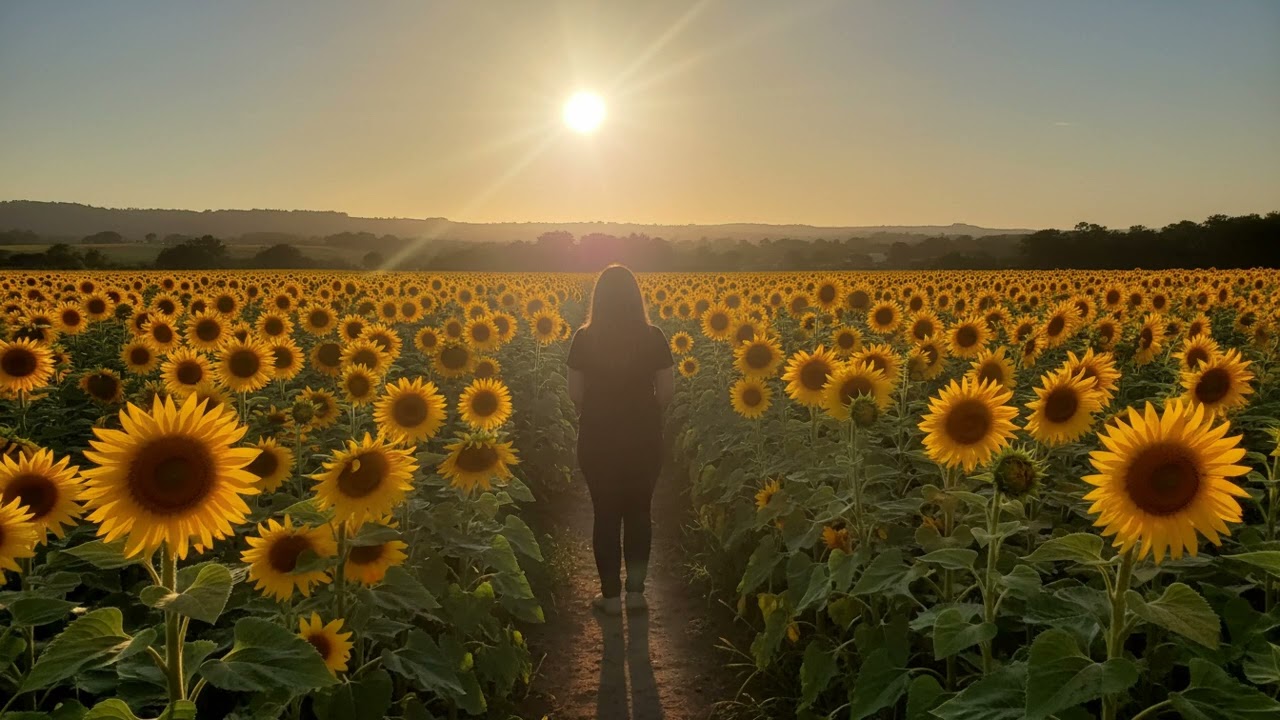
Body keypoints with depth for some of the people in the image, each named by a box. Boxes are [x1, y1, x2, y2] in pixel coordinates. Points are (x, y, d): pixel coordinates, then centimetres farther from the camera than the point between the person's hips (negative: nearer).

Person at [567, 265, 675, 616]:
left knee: (606, 514, 10)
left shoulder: (584, 339, -7)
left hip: (598, 438, 0)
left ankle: (611, 595, 16)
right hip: (644, 438, 1)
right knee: (638, 512, 16)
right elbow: (666, 392, -3)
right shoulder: (653, 338, -7)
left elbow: (575, 393, -3)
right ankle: (635, 590, 18)